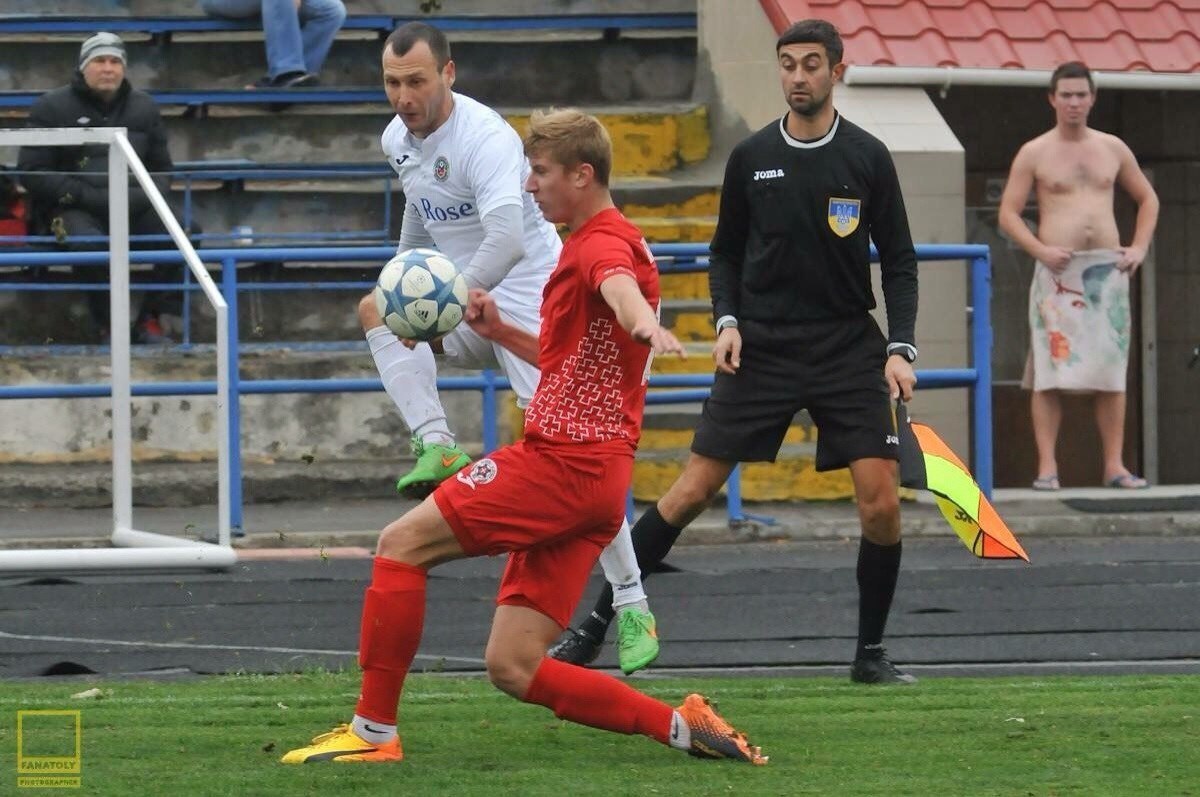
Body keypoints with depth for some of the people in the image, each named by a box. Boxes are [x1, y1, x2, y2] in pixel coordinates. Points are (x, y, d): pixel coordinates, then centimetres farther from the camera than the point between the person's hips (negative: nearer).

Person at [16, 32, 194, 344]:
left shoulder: (144, 107, 17)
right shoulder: (52, 108, 4)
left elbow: (162, 169, 21)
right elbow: (32, 172, -3)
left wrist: (144, 195, -4)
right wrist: (87, 196, -14)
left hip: (134, 209, 4)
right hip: (74, 210, -4)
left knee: (186, 233, -22)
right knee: (90, 244, -39)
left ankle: (151, 318, -8)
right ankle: (109, 326, -17)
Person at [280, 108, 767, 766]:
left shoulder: (602, 243, -9)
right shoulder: (600, 243, 24)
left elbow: (619, 285, -36)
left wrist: (643, 323, -59)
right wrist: (500, 332, 23)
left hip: (564, 460, -10)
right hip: (594, 477, 10)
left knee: (402, 544, -3)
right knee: (514, 668, 4)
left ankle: (373, 730, -1)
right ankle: (682, 726, -2)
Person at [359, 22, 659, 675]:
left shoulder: (486, 139, -24)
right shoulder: (398, 140, 4)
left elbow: (506, 240, -38)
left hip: (531, 304, -8)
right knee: (375, 307, -16)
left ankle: (632, 607, -10)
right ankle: (436, 445, -26)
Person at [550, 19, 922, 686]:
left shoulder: (867, 157, -1)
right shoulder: (752, 157, 3)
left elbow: (899, 261, 3)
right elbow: (726, 254, 13)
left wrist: (901, 348, -8)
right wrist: (727, 320, -4)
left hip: (848, 349, 0)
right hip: (761, 348, 1)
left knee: (882, 503, -10)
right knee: (692, 491, -4)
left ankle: (871, 655, 6)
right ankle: (596, 625, 4)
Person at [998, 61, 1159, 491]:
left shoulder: (1112, 149, 12)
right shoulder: (1034, 154, 3)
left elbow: (1147, 200, 22)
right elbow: (1008, 214, 1)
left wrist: (1139, 247, 7)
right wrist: (1040, 250, -14)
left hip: (1108, 270, 3)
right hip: (1057, 272, -3)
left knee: (1112, 370, 1)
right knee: (1049, 373, -8)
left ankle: (1114, 465, 3)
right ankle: (1047, 467, -9)